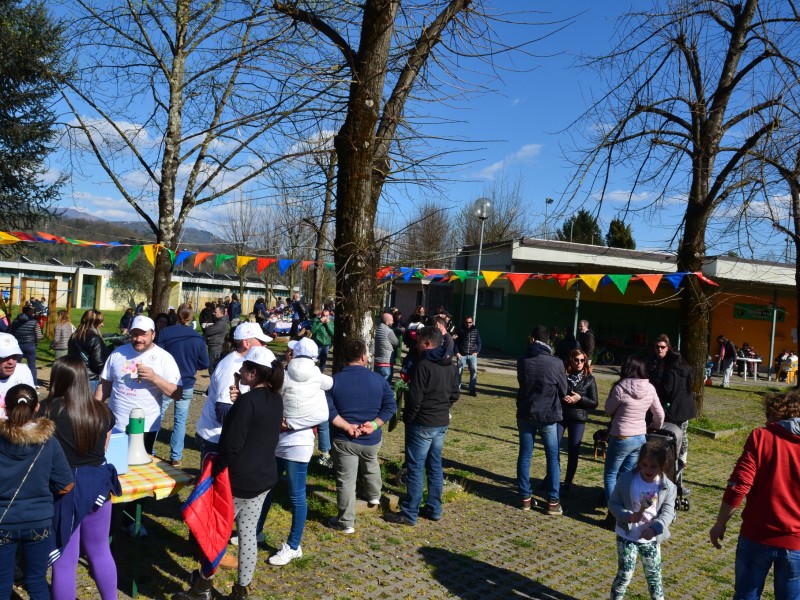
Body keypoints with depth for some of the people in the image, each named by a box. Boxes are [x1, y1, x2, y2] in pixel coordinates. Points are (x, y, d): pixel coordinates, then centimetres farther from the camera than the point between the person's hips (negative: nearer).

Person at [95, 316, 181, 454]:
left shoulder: (164, 358, -7)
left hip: (146, 427, -3)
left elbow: (177, 394, -10)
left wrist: (155, 378, -21)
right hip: (115, 424, 3)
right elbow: (105, 384, 12)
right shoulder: (118, 353, 4)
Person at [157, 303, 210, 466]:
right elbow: (204, 364, 1)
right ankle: (176, 457, 13)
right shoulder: (198, 338, -4)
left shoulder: (165, 333, -9)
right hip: (186, 385, 1)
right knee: (180, 421, 9)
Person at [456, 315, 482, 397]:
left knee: (474, 371, -8)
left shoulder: (475, 331, 5)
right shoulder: (461, 331, 2)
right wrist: (457, 352, -5)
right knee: (459, 371, 2)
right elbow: (456, 342, 3)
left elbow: (479, 343, 9)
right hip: (462, 355, 0)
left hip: (472, 355, 0)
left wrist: (477, 352, -2)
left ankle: (472, 389, -2)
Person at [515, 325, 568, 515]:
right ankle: (553, 501, 9)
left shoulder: (522, 361, -6)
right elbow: (564, 390, -2)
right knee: (553, 457, 8)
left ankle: (525, 497, 17)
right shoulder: (555, 363, -14)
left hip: (525, 414, 3)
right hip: (548, 415, -2)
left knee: (524, 456, 11)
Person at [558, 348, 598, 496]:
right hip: (559, 416, 0)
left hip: (578, 419, 0)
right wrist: (561, 397, -15)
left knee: (573, 452, 5)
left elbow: (594, 403, 0)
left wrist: (579, 398, -15)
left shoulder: (589, 379, 1)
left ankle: (567, 484, 19)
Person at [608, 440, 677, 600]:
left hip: (651, 538, 2)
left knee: (654, 575, 15)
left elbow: (668, 513, -14)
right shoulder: (627, 480, -12)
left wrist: (655, 528, -31)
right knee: (625, 574, -1)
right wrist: (628, 515, -24)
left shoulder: (668, 487, -8)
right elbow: (613, 503, -6)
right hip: (627, 536, -2)